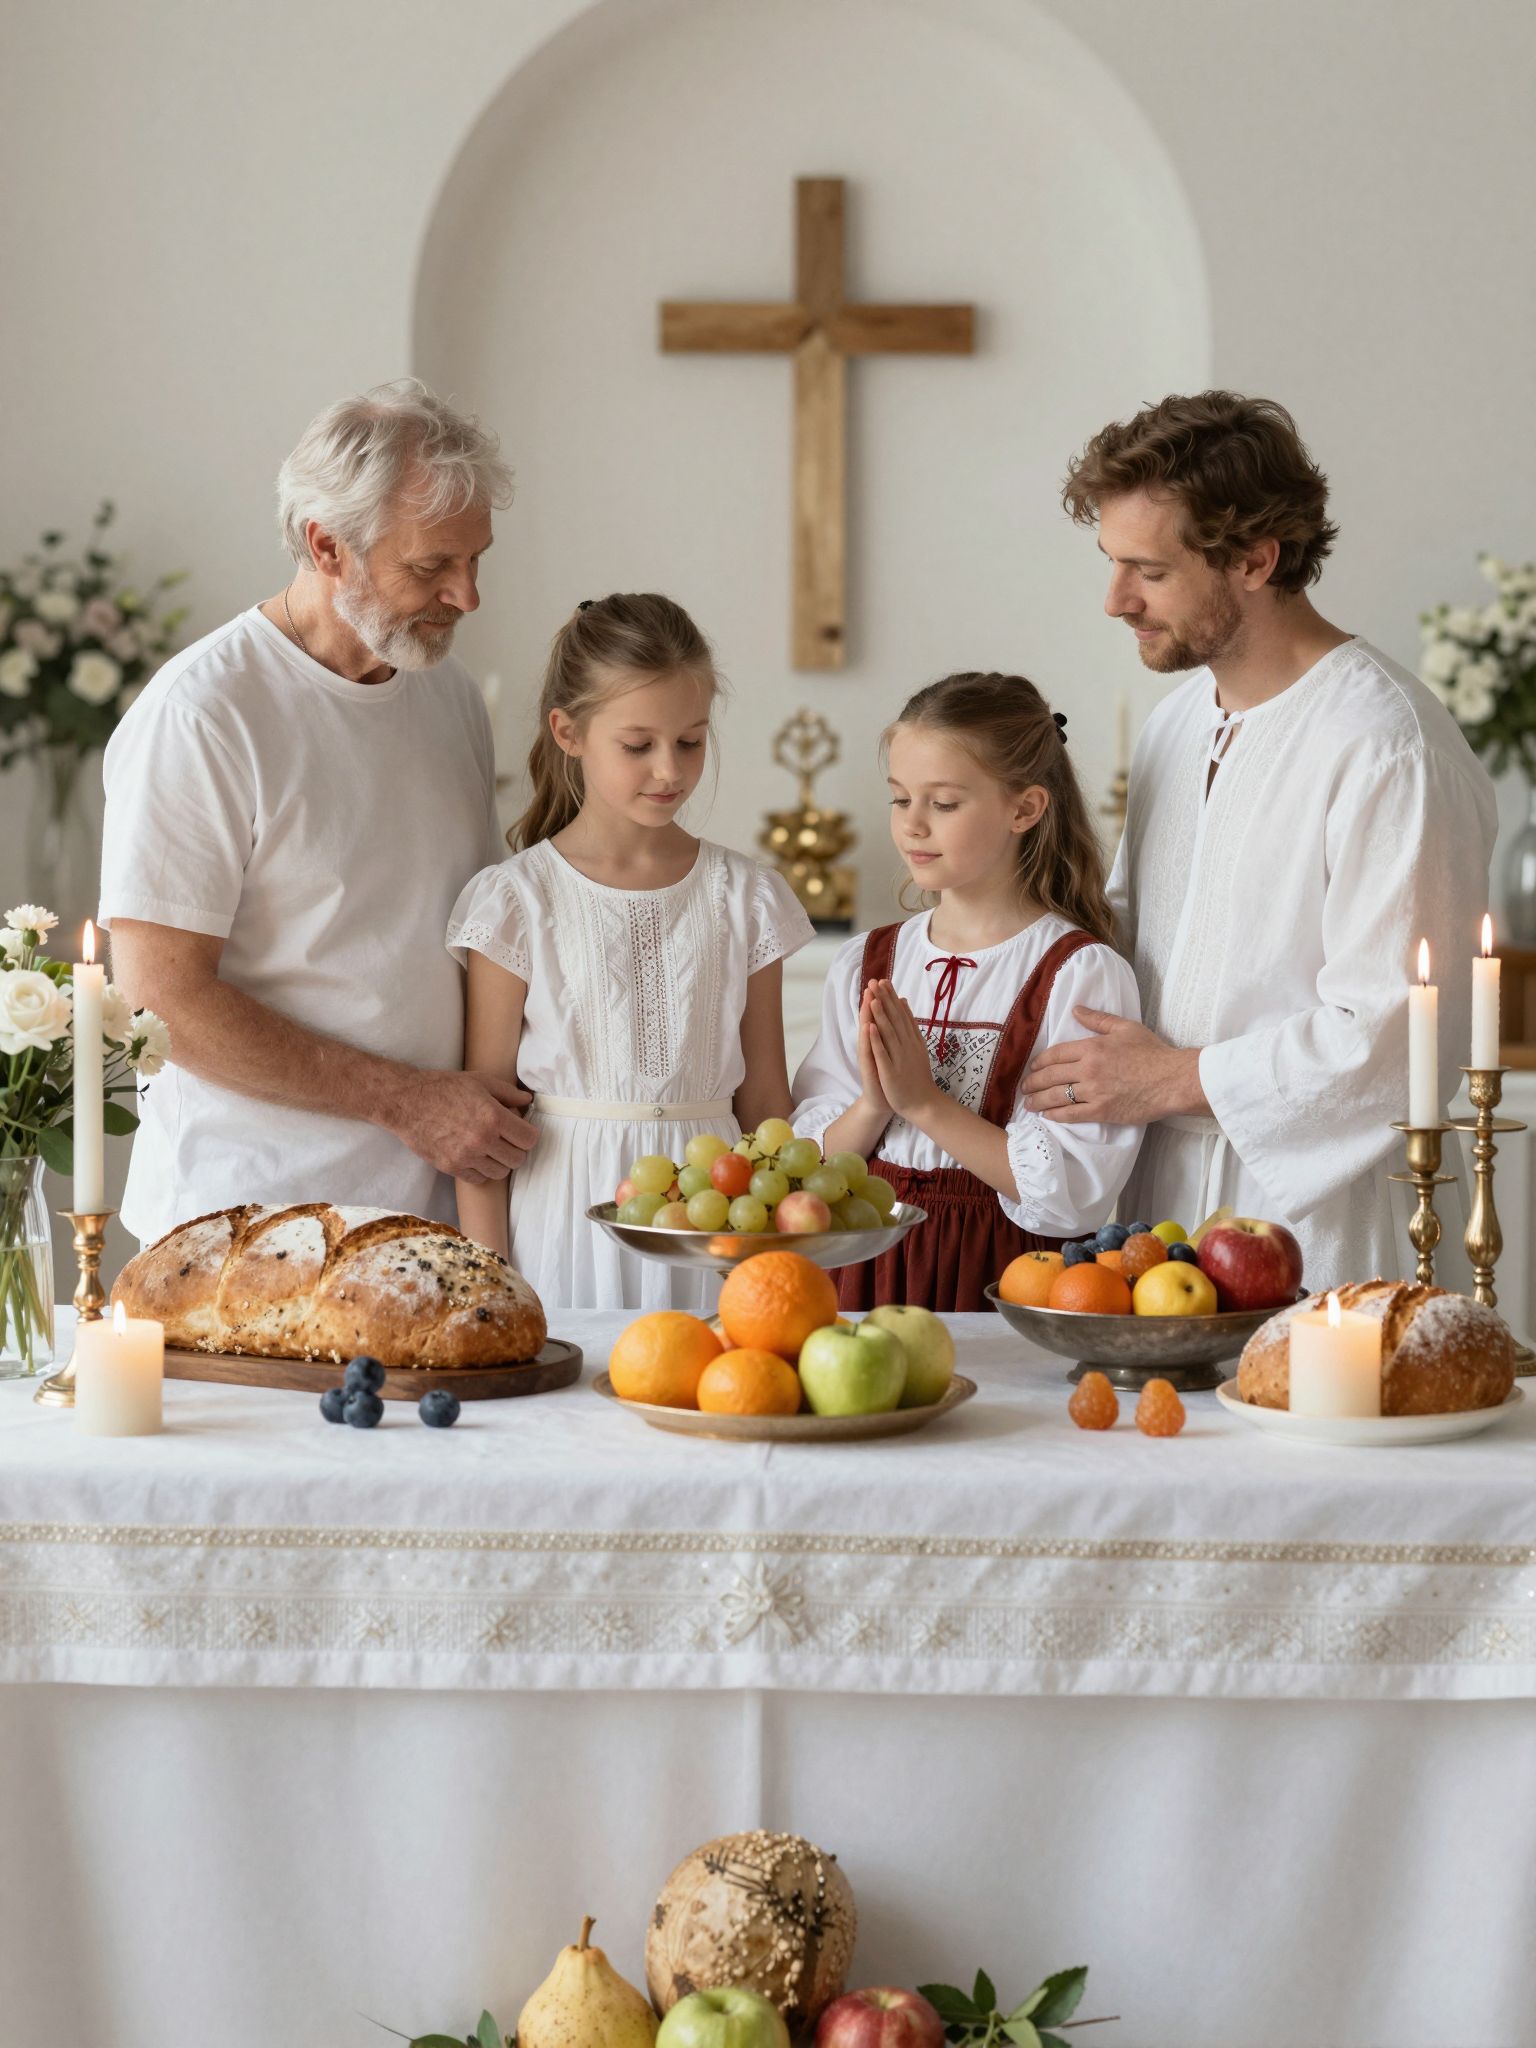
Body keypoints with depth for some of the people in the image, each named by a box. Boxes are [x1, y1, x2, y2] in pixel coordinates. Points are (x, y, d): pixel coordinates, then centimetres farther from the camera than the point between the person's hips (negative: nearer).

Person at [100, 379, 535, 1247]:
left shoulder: (452, 693, 10)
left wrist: (500, 1103, 2)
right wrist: (407, 1100, -15)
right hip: (250, 1209, -6)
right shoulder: (201, 713, -13)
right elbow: (163, 998, -16)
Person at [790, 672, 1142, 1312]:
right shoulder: (862, 966, 11)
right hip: (868, 1269, 4)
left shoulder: (1082, 973, -4)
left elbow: (1074, 1191, -12)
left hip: (1004, 1279, -3)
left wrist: (924, 1101, -11)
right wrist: (874, 1104, -9)